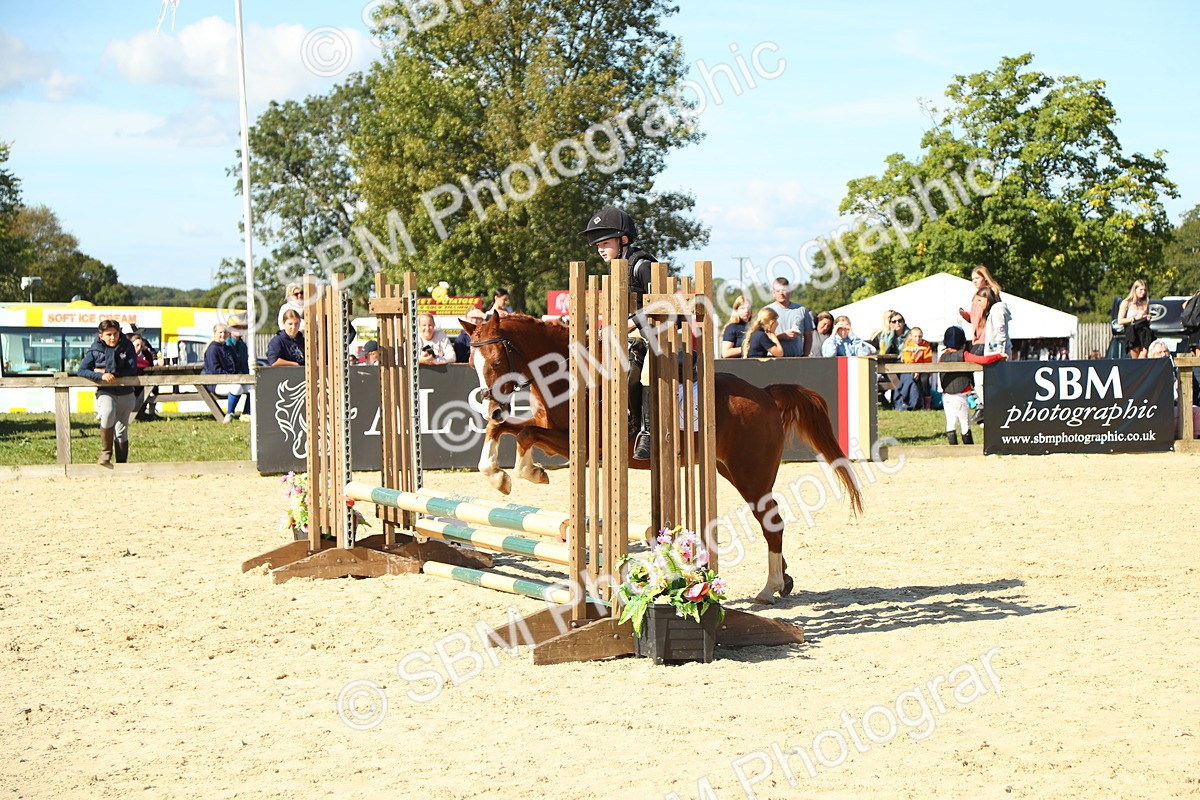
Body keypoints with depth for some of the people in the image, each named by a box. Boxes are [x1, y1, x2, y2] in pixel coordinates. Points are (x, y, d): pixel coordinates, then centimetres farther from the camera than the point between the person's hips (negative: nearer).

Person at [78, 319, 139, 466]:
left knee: (122, 432, 6)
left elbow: (132, 370, -9)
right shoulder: (95, 349, -6)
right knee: (108, 412, -33)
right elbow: (81, 371, -11)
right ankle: (105, 453, -18)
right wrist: (101, 376, -26)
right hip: (105, 392, -2)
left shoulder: (127, 346, -4)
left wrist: (110, 372, -16)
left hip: (125, 393, 2)